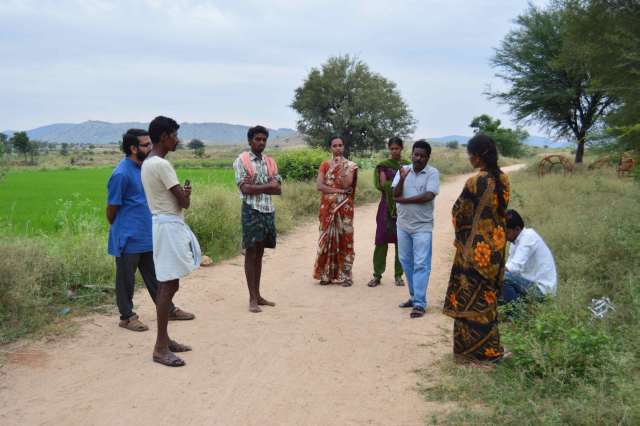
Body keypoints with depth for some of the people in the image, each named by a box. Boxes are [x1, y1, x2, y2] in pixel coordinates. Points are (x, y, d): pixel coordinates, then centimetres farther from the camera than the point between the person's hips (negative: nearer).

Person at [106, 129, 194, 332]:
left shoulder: (145, 167, 8)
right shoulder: (122, 173, -18)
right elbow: (111, 206, -9)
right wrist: (116, 228, 3)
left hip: (147, 234, 8)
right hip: (128, 237, -8)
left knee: (155, 274, 16)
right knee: (126, 278, 6)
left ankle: (168, 309, 25)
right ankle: (127, 316, 19)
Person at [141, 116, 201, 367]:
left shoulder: (148, 163, 14)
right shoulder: (162, 165, -17)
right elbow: (184, 202, -16)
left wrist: (181, 193, 2)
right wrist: (186, 194, 5)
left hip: (162, 222, 11)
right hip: (170, 226, -11)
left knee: (167, 284, 14)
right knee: (168, 285, -8)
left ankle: (165, 340, 22)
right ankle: (160, 347, -3)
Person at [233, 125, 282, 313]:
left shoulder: (270, 162, 13)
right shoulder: (242, 161, -3)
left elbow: (278, 190, 4)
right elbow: (245, 189, -14)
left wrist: (256, 186, -10)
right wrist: (268, 186, -8)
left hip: (268, 211, 6)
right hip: (252, 210, -5)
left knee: (259, 253, 11)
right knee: (251, 253, -3)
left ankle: (258, 295, 18)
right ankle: (252, 299, 2)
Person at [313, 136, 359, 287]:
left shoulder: (350, 165, 4)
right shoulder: (325, 165, 8)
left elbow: (346, 184, -12)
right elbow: (319, 186, -6)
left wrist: (341, 165, -13)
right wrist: (340, 191, -12)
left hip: (344, 207, -2)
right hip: (328, 207, 2)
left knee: (345, 238, -1)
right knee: (327, 238, 3)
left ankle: (346, 275, 6)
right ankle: (326, 274, 11)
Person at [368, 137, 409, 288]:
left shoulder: (407, 165, 7)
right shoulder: (383, 165, 5)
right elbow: (382, 185, -4)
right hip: (387, 205, -1)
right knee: (382, 239, -2)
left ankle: (398, 274, 11)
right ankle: (377, 275, 4)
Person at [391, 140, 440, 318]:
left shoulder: (432, 173, -6)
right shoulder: (403, 170, 6)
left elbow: (428, 196, -18)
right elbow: (395, 194, -3)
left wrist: (404, 200, -13)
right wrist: (402, 179, -21)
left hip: (422, 226, -5)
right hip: (403, 224, 5)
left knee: (421, 265, -6)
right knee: (406, 262, 13)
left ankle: (420, 303, -3)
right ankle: (414, 296, 27)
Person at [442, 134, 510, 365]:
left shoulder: (474, 183, -20)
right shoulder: (503, 180, 1)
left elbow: (459, 214, -10)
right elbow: (502, 211, 10)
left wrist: (460, 238, 8)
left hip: (475, 247, -7)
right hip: (497, 243, 7)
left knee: (471, 299, 4)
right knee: (488, 295, 18)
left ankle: (475, 352, 12)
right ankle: (490, 348, 29)